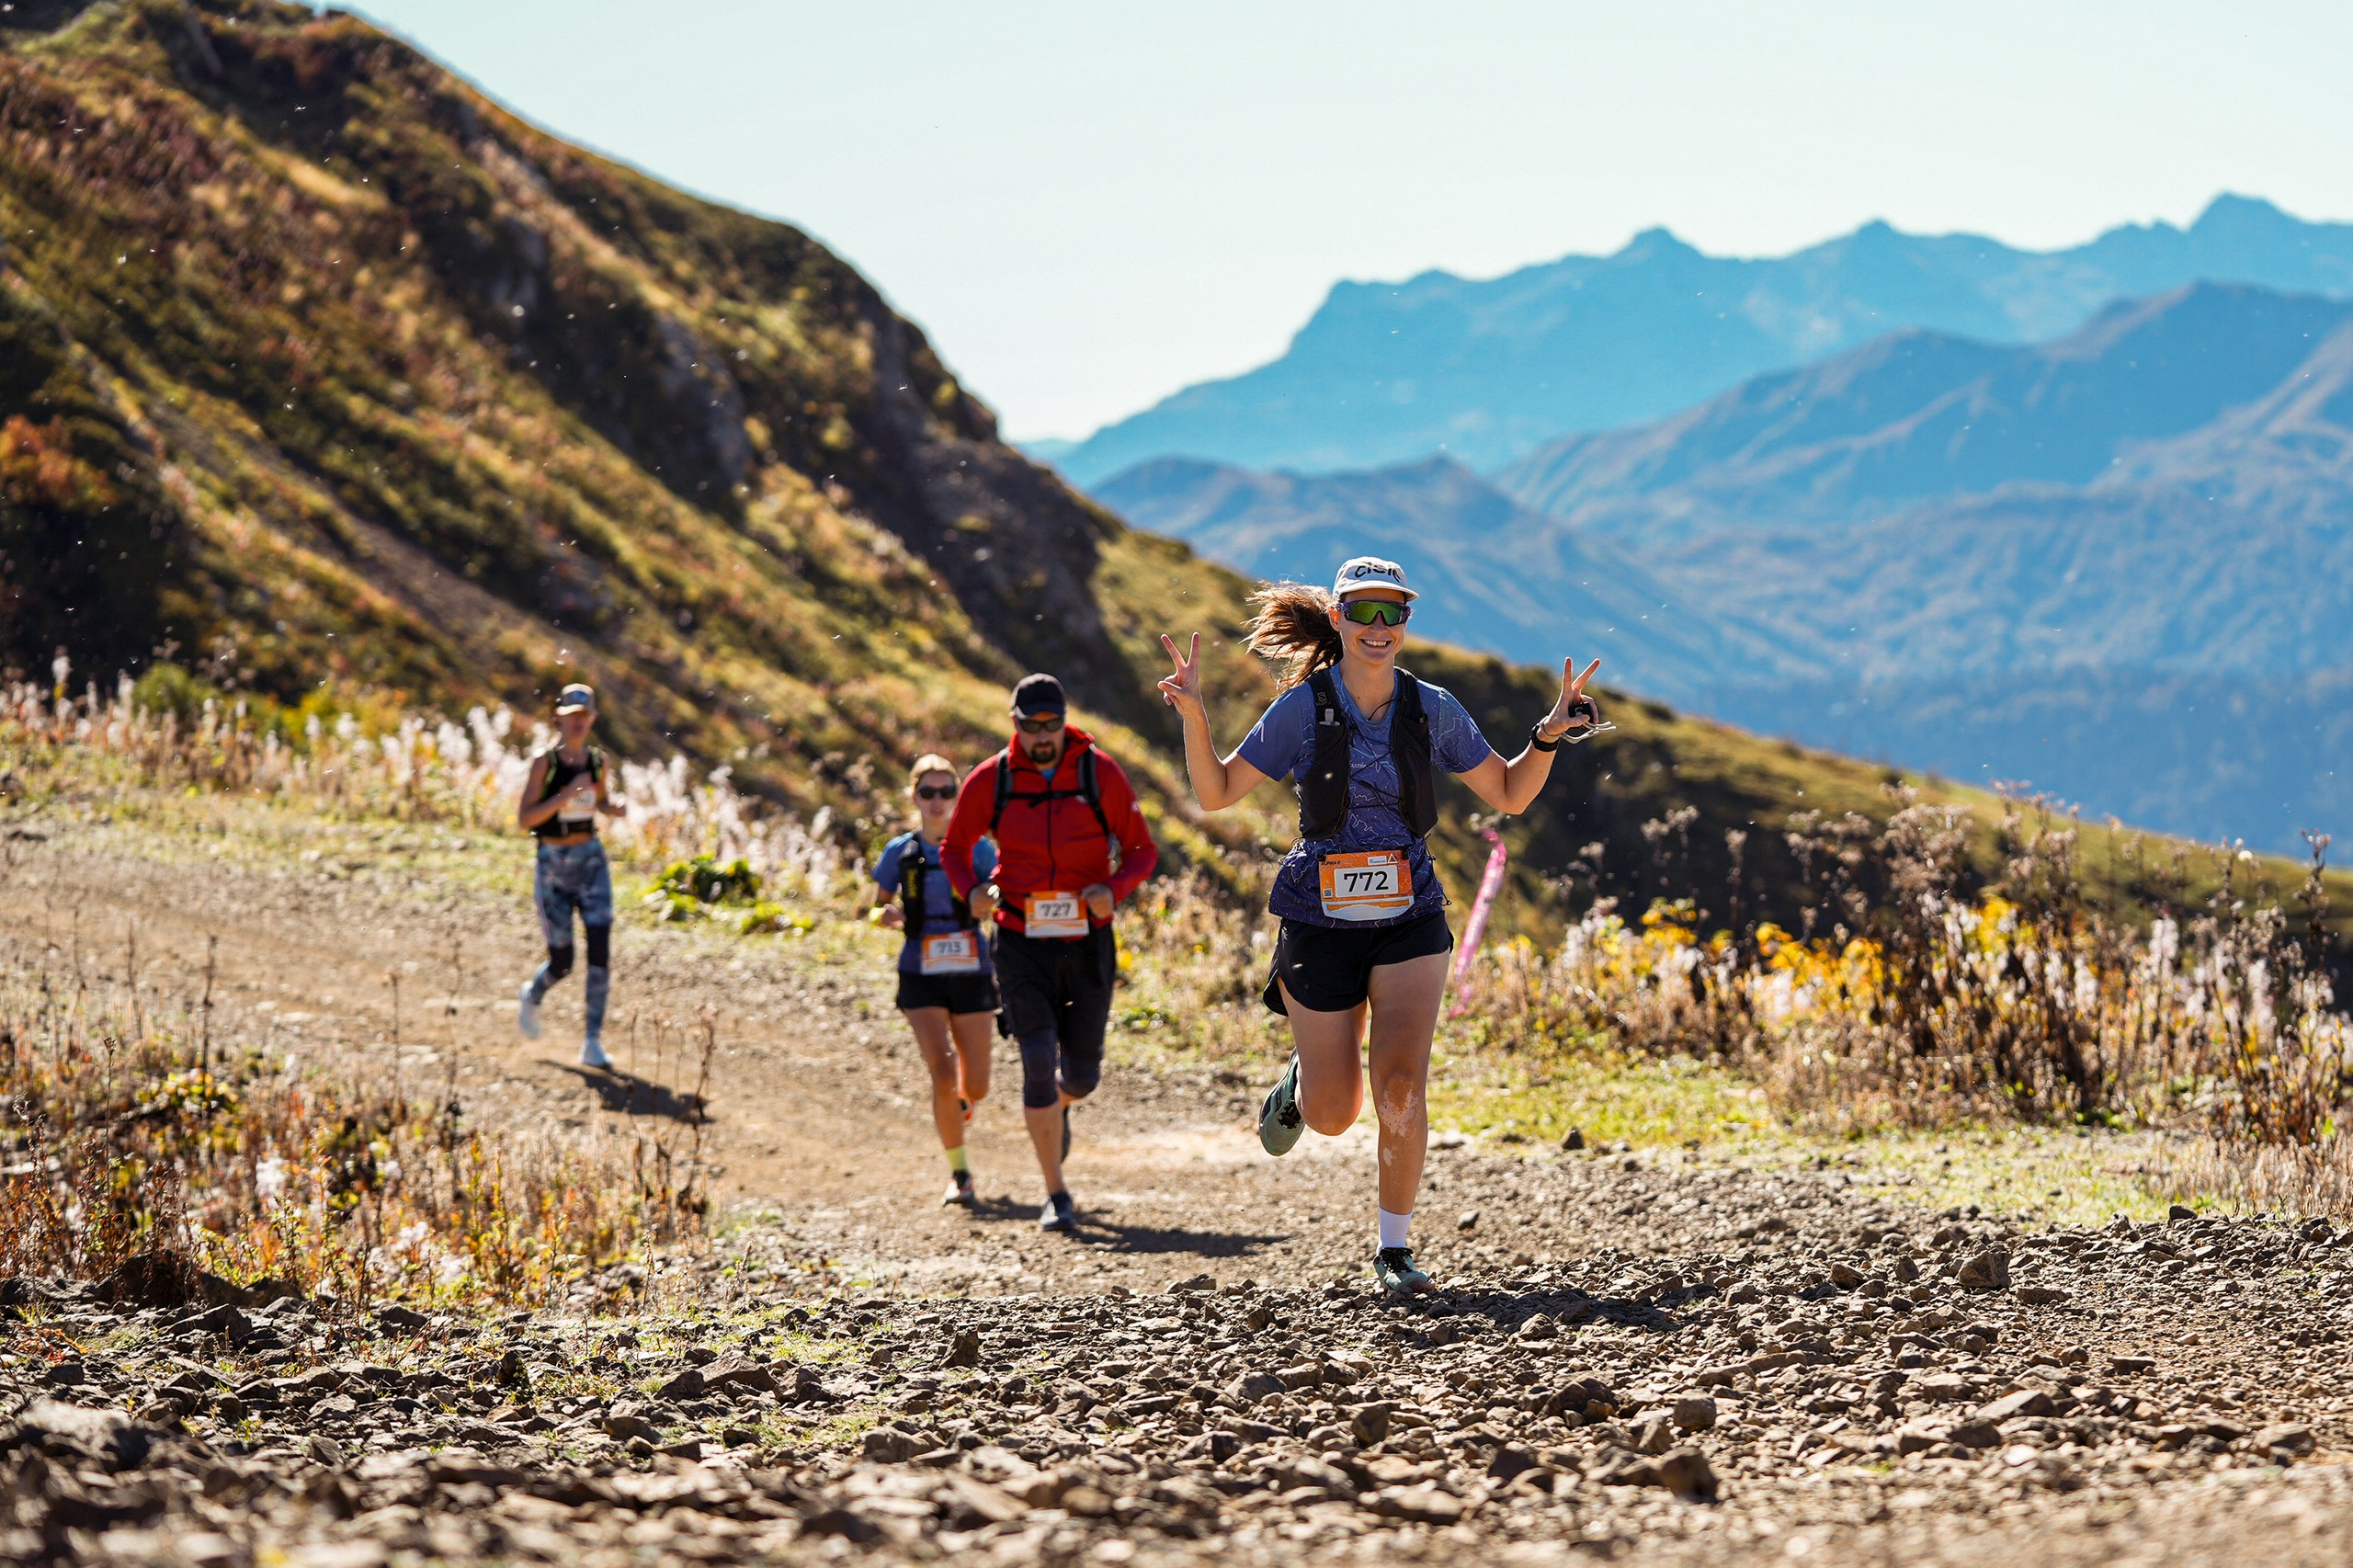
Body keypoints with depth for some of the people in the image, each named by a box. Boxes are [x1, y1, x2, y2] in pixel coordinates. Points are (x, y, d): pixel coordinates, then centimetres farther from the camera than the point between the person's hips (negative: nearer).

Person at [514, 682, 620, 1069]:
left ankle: (593, 1041, -7)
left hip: (591, 862, 3)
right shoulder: (544, 762, -11)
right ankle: (531, 997, 39)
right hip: (553, 866, -3)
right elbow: (524, 819, -16)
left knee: (600, 950, -12)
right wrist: (566, 794, -27)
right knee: (561, 963, 3)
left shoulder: (598, 762, 2)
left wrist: (615, 807, -4)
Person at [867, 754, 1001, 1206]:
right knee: (942, 1074, -16)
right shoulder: (899, 853, 1)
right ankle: (958, 1173, 0)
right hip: (921, 977, -1)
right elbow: (879, 909, 11)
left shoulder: (978, 849, -1)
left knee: (975, 1088, 5)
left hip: (971, 976, 1)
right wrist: (890, 916, -12)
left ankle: (960, 1103, 44)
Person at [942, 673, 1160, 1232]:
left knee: (1081, 1075, 7)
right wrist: (971, 889, -10)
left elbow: (1142, 850, 2)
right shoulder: (990, 781, -4)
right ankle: (1056, 1195, -5)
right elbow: (955, 846, 11)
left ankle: (1059, 1105, 47)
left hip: (1087, 942, 1)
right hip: (1022, 945, -1)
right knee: (1038, 1060, -14)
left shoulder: (1100, 773, -5)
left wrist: (1114, 890, -18)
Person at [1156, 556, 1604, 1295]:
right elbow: (1216, 793, -2)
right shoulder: (1303, 708, -6)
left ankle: (1395, 1248, -2)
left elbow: (1509, 795, 10)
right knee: (1333, 1115, 5)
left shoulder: (1432, 709, 0)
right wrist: (1194, 717, -17)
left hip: (1408, 915, 1)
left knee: (1400, 1086, -17)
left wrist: (1548, 735, -7)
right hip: (1321, 920, -1)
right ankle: (1300, 1080, 44)